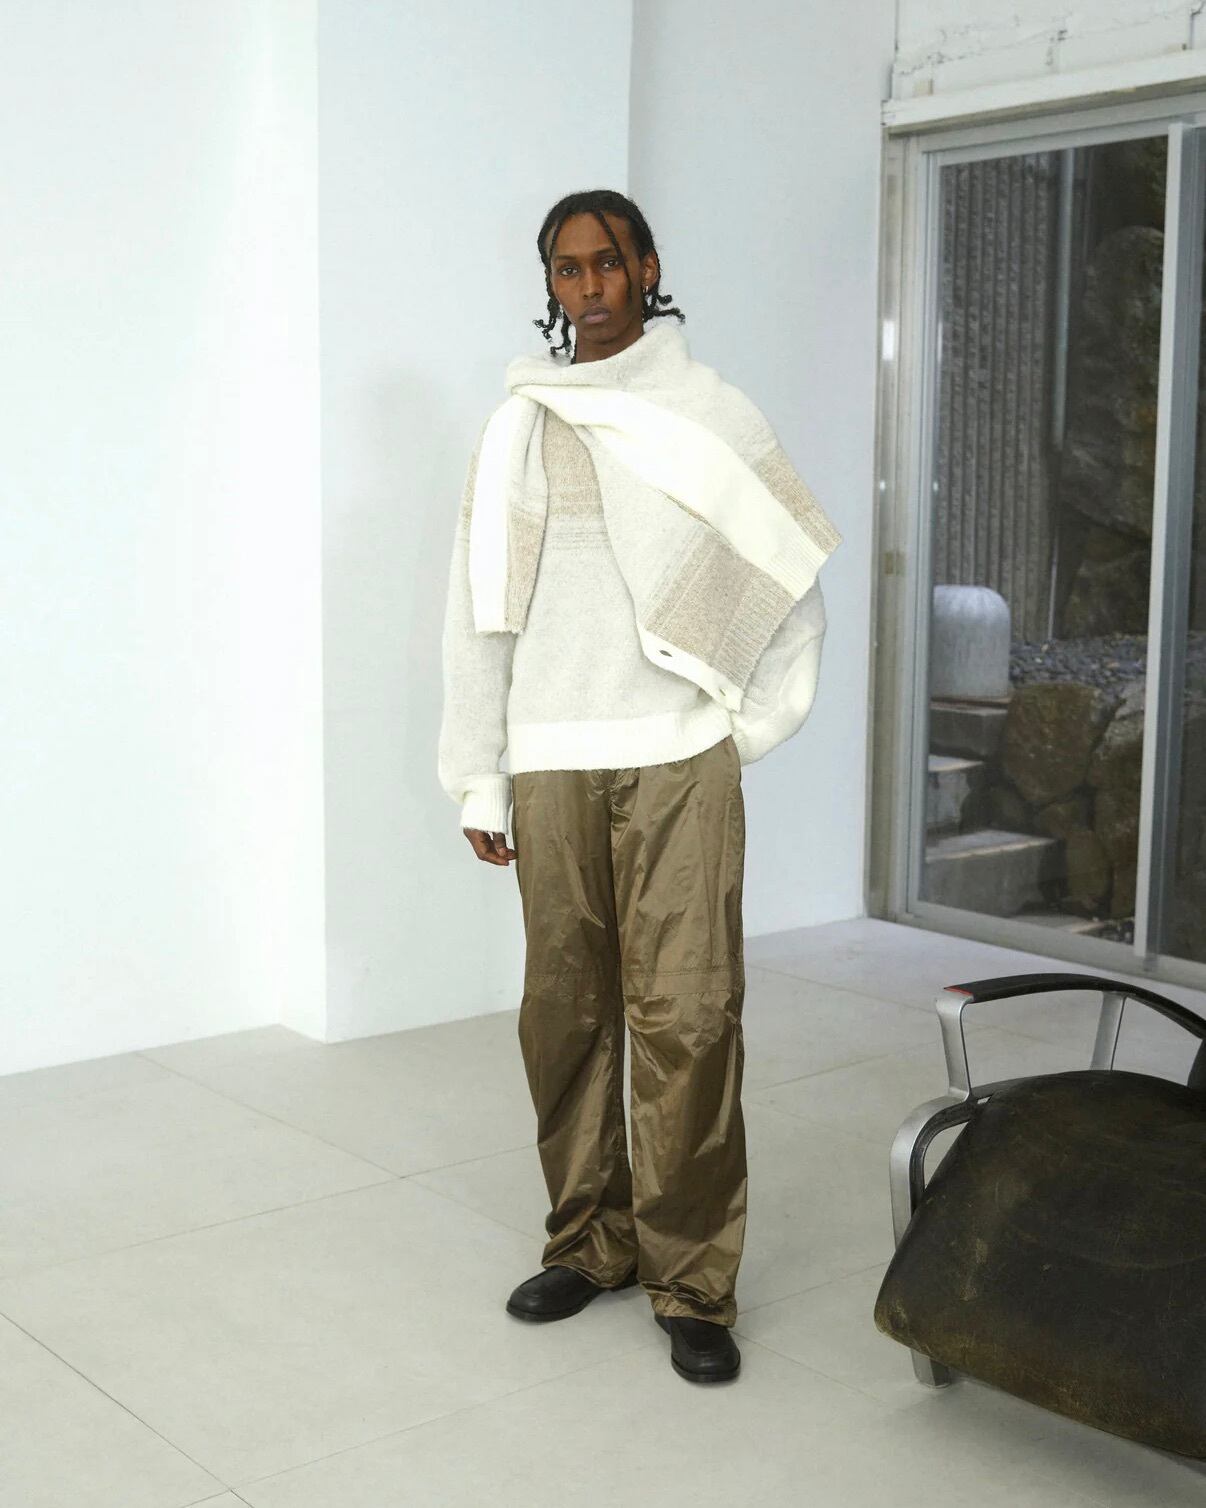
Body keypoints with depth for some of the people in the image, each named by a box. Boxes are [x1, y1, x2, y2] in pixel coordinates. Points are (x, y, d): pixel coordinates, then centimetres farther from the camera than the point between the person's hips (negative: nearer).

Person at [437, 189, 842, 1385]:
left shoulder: (715, 415, 4)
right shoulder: (517, 427, 9)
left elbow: (794, 591, 9)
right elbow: (478, 613, 9)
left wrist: (745, 727, 6)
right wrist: (478, 781, 6)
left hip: (678, 761, -2)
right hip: (551, 768, 3)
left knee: (686, 1017, -6)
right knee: (564, 1010, 7)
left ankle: (692, 1280, 3)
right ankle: (590, 1241, 22)